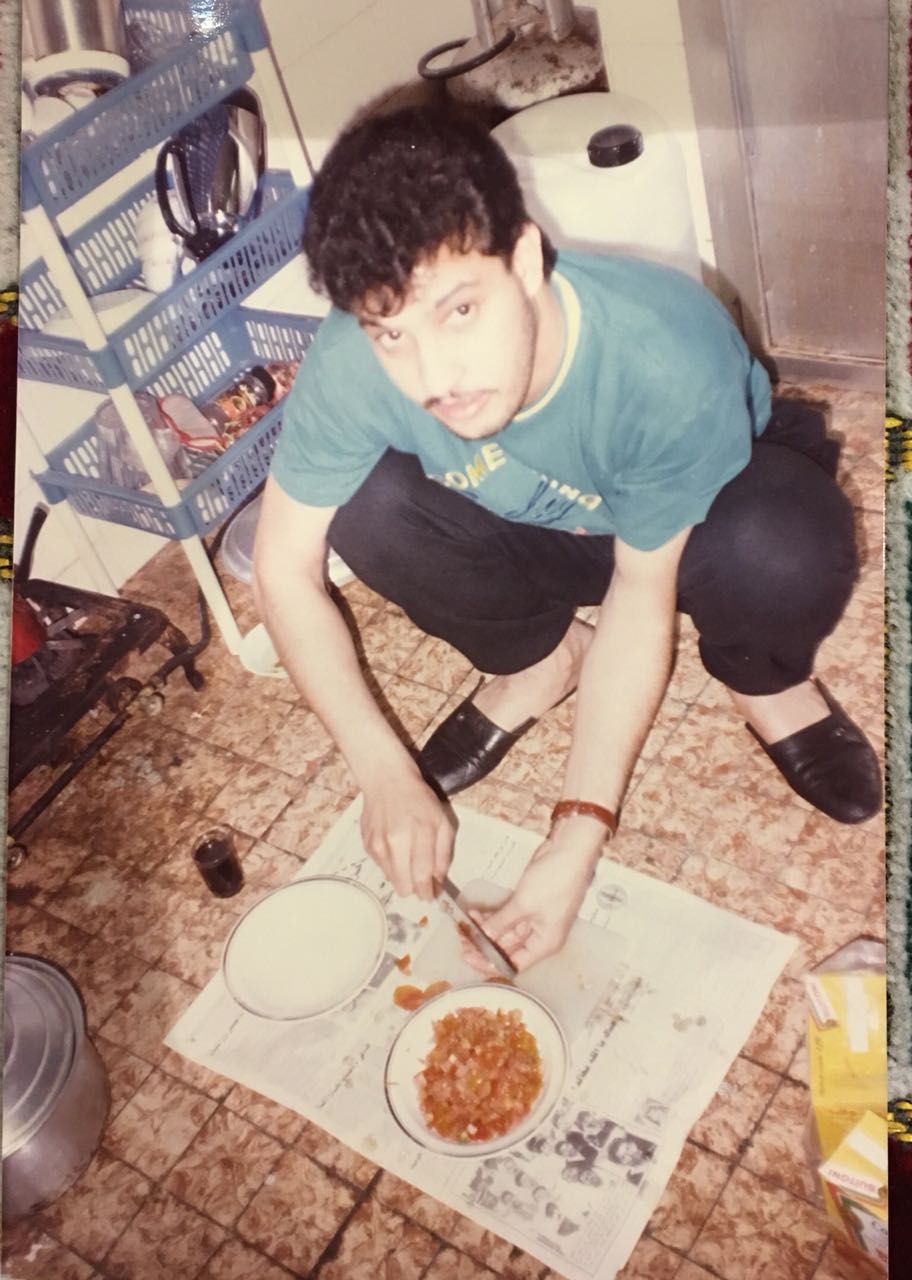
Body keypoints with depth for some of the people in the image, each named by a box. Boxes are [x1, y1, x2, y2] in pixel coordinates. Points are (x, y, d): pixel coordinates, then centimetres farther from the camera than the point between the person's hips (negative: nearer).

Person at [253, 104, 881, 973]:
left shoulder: (666, 362, -38)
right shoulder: (353, 365, -31)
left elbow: (642, 600, -28)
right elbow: (284, 567, -20)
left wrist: (577, 836, -32)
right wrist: (386, 775, -27)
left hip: (697, 520, -2)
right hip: (541, 535, 3)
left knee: (784, 551, -38)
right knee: (368, 510, -27)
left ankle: (766, 681, -1)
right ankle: (537, 666, 2)